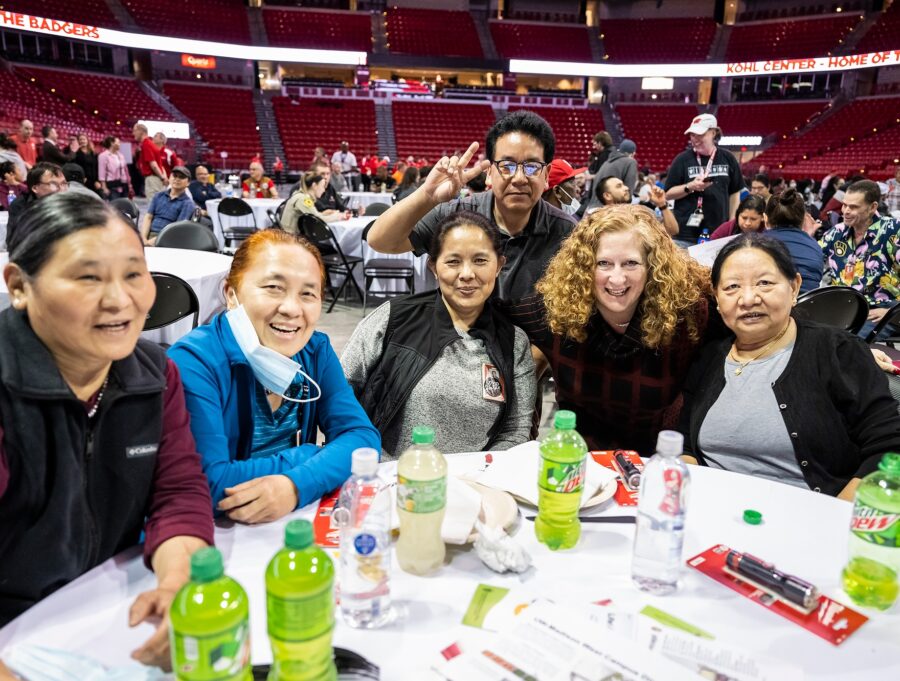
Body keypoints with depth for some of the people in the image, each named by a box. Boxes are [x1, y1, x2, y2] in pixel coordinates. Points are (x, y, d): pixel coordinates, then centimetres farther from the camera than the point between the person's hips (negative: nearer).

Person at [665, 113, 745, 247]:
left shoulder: (727, 158, 4)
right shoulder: (683, 159, -2)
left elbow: (734, 192, 13)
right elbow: (668, 193, -1)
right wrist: (689, 187, -16)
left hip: (718, 232, 2)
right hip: (685, 233, -2)